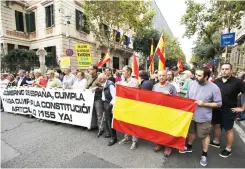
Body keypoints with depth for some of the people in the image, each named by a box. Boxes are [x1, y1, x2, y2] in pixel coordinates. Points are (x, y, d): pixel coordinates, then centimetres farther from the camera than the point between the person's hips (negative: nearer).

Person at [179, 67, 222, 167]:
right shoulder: (192, 83, -5)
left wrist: (204, 104, -21)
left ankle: (204, 154, 35)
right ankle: (189, 147, 45)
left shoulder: (214, 88, -16)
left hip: (203, 117, -4)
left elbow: (219, 104, -10)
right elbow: (187, 98, 6)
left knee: (204, 136, 14)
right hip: (191, 114, 4)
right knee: (191, 132, 23)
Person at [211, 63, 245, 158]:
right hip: (216, 109, 5)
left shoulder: (237, 82, -13)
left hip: (229, 110, -4)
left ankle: (228, 149, 25)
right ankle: (216, 142, 37)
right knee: (216, 125, 17)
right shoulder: (216, 81, -1)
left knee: (228, 129, 9)